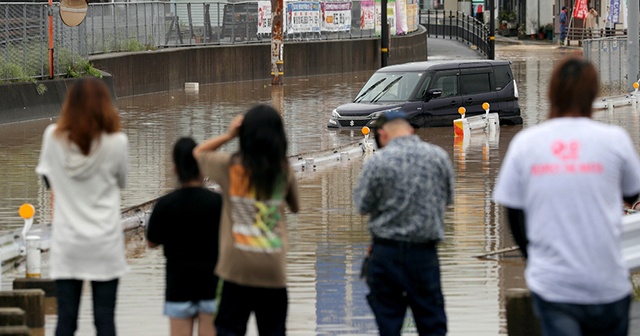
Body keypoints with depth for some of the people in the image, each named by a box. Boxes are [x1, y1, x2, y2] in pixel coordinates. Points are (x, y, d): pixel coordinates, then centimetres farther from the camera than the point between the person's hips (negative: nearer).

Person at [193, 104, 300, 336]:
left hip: (237, 267, -1)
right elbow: (295, 206, 16)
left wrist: (228, 135, 11)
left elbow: (198, 153, 15)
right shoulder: (284, 171, 0)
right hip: (273, 270, 1)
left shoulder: (230, 166, -3)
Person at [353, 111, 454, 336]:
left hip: (387, 251, -2)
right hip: (425, 252, 2)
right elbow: (448, 199, 9)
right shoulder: (439, 156, -1)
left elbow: (362, 205, -4)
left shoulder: (377, 162, -11)